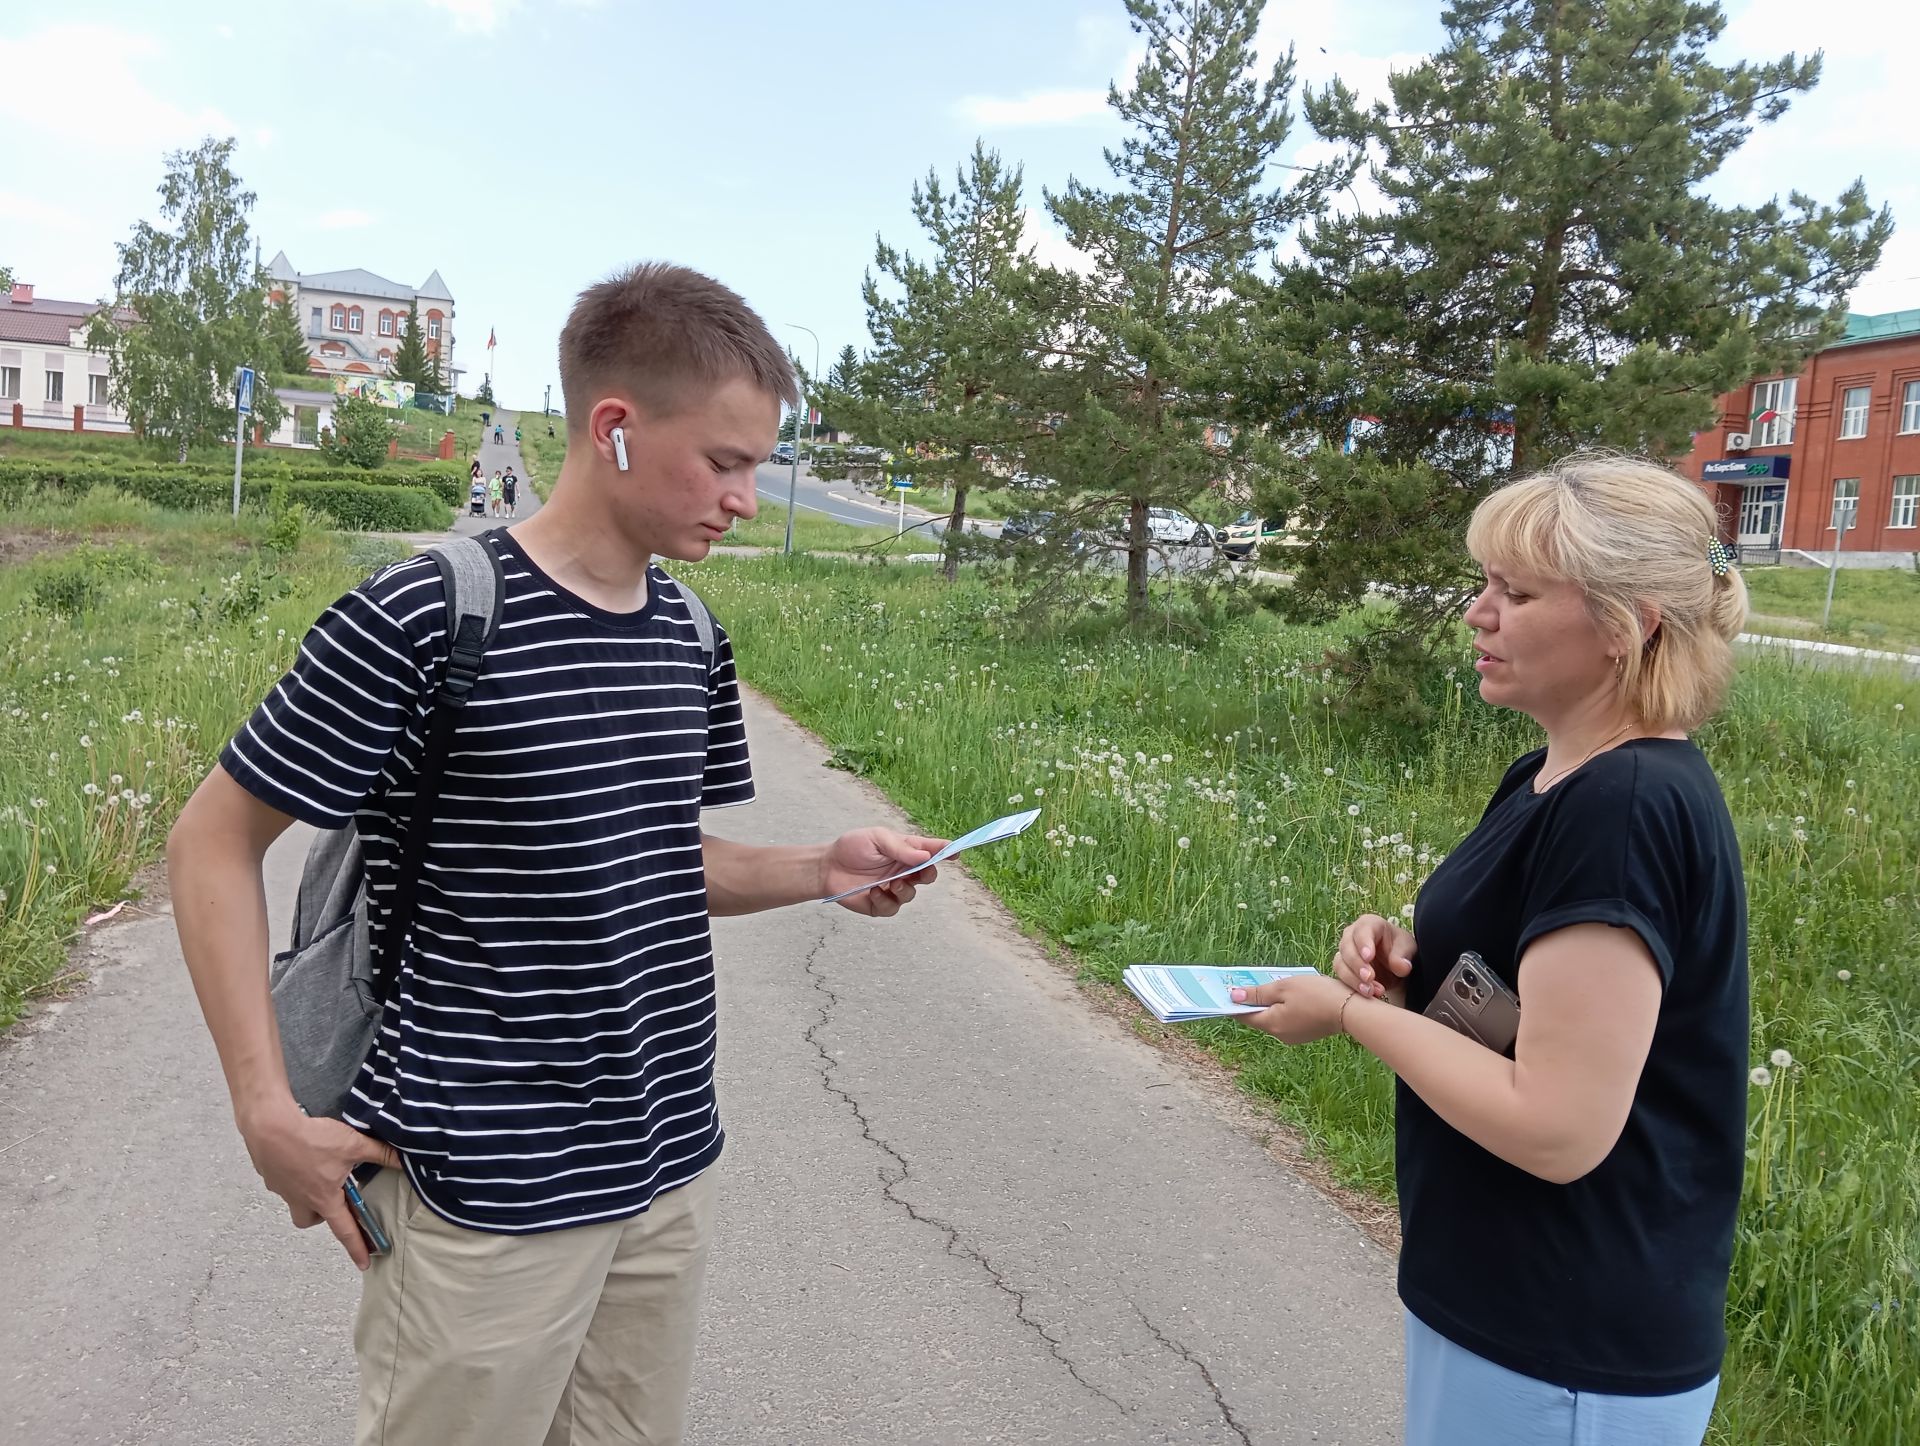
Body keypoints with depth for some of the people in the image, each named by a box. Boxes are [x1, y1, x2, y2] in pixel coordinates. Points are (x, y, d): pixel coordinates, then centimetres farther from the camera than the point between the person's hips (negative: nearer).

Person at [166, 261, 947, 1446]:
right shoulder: (418, 621, -16)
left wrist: (819, 871, -3)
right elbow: (214, 843, -7)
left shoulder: (693, 640, 4)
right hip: (489, 1200, -6)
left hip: (670, 1170, 6)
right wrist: (268, 1111, -12)